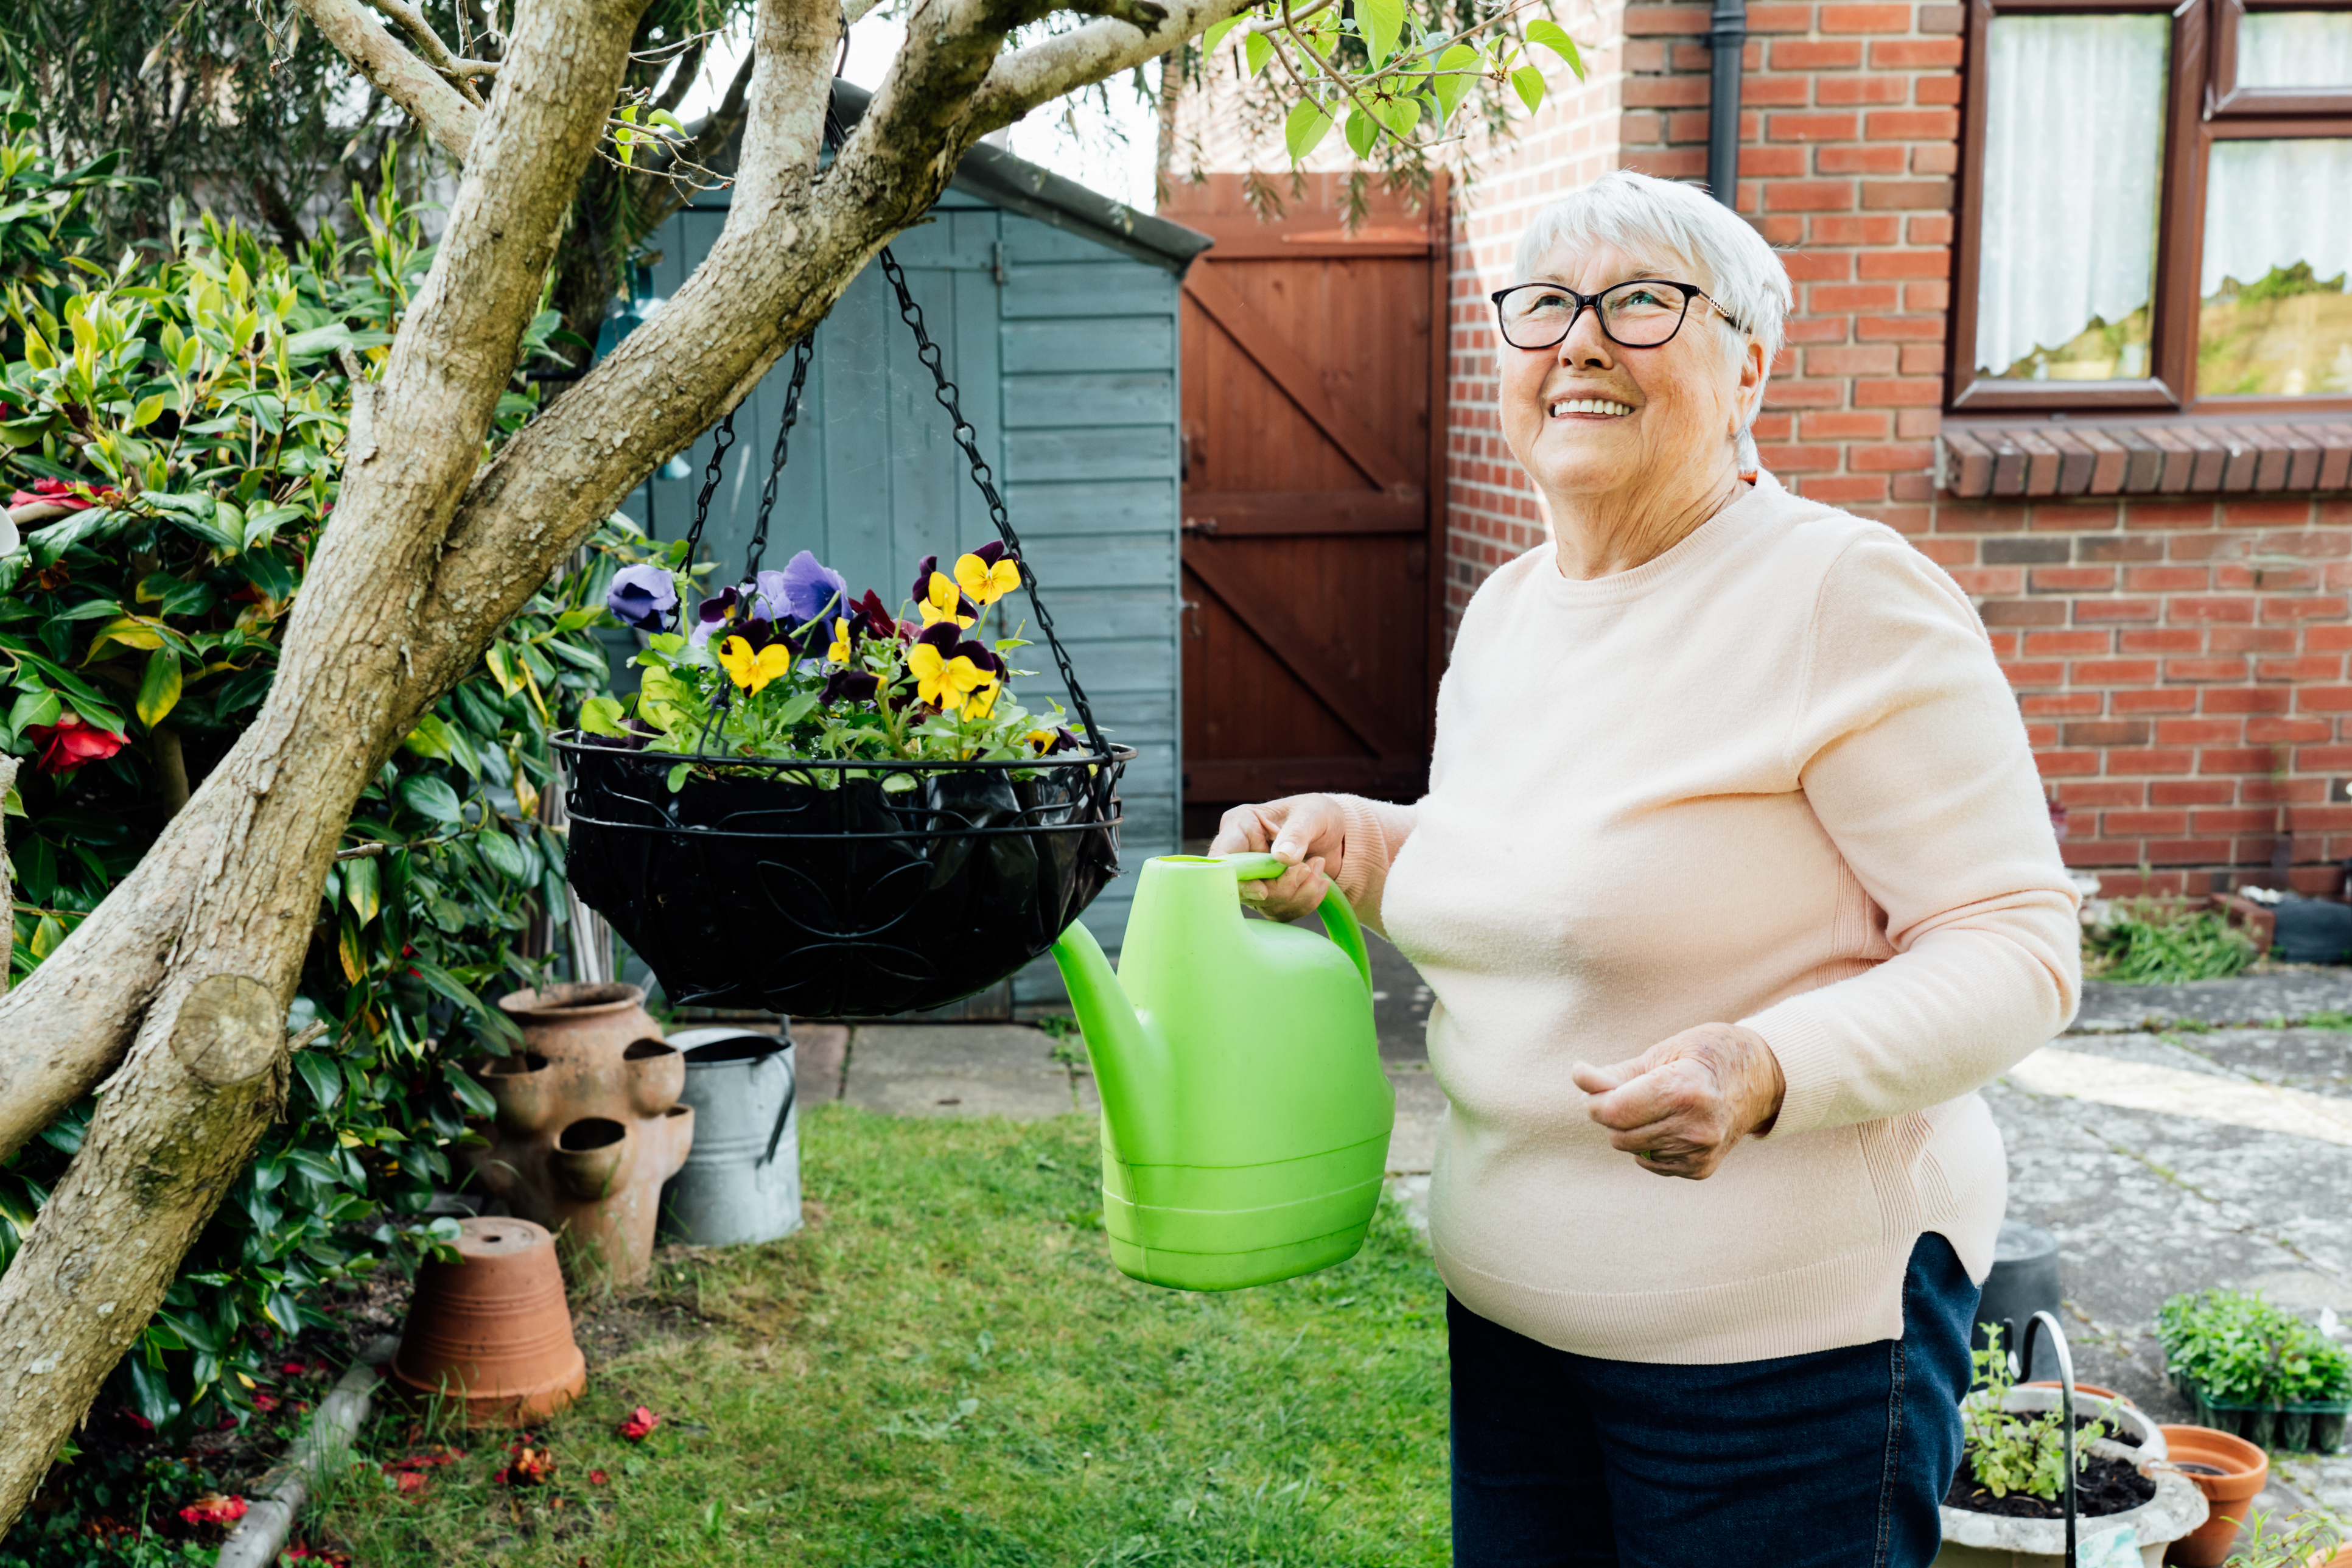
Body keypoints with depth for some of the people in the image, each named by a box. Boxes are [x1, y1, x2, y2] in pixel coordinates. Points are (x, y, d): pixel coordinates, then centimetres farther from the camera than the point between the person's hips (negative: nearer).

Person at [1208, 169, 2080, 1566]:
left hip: (1785, 1327, -7)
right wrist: (1352, 838, 3)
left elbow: (2019, 943, -17)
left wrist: (1772, 1069, -32)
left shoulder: (1849, 596, -15)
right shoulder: (1504, 612, 7)